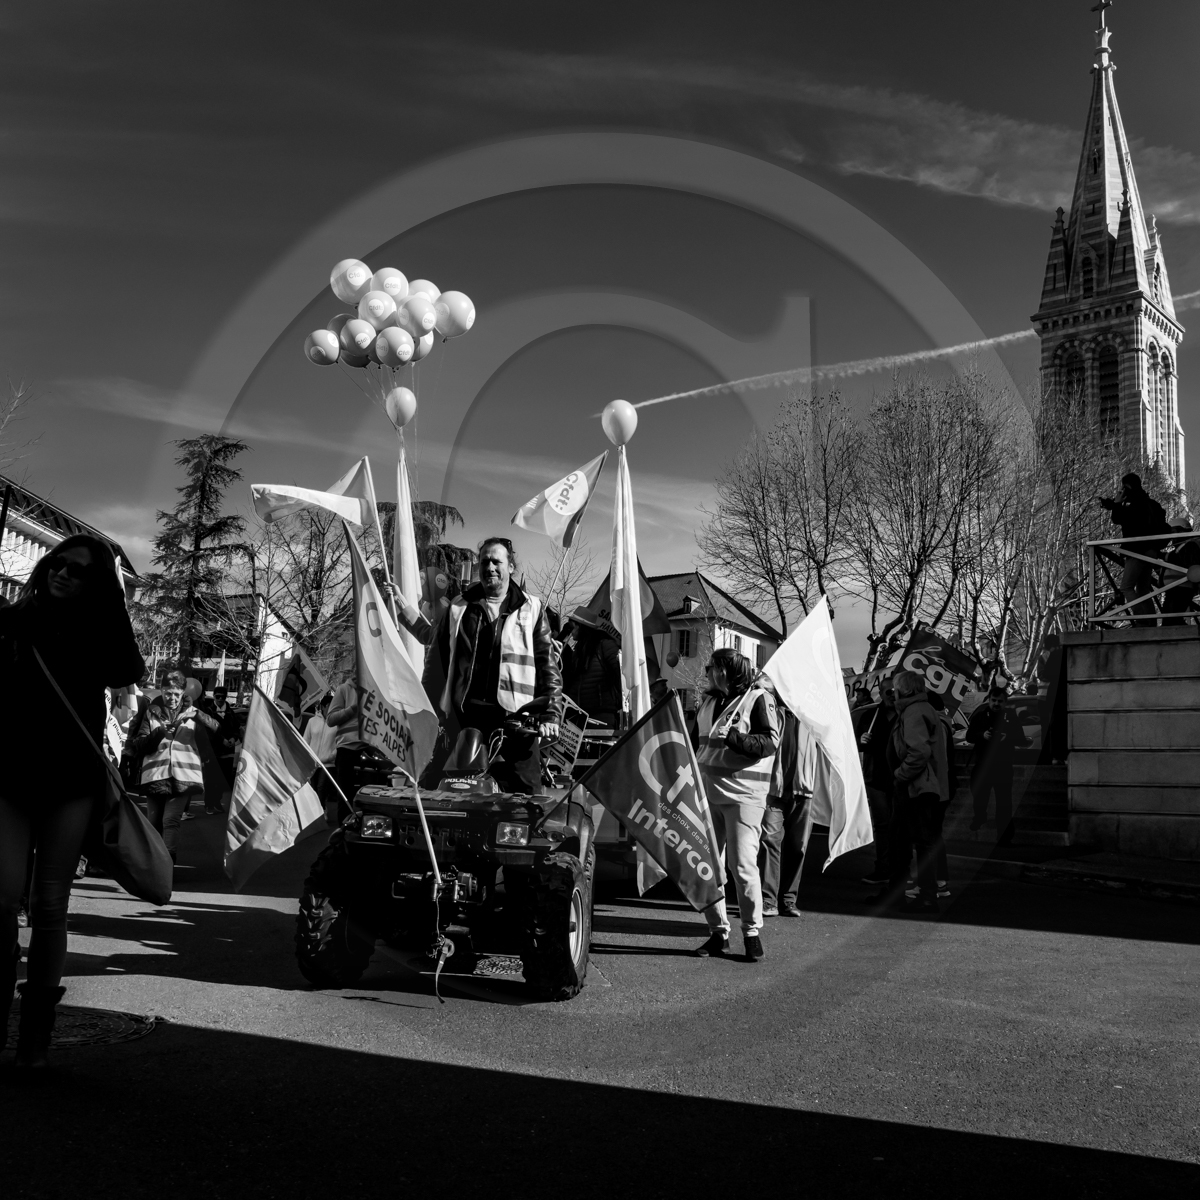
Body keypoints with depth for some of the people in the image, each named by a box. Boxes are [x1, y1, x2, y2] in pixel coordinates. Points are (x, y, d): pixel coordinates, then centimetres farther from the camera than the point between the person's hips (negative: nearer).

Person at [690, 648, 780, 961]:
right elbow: (696, 741, 27)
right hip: (707, 793, 7)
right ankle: (718, 931, 17)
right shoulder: (709, 702, 17)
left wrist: (733, 737, -23)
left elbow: (770, 742, -14)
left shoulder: (758, 698, -4)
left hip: (743, 795, -7)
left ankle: (752, 932, 8)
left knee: (742, 865, -8)